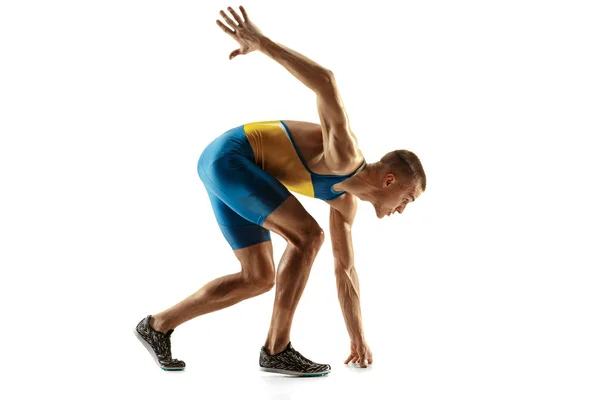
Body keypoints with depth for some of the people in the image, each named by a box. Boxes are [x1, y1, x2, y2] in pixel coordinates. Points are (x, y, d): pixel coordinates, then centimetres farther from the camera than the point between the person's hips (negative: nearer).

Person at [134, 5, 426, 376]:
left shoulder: (345, 198, 11)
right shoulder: (347, 157, -19)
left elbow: (345, 269, 17)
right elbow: (325, 81, -30)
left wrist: (358, 338, 20)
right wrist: (260, 41, -31)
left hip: (225, 167, 10)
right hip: (228, 156, -10)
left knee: (259, 277, 10)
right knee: (308, 235, -16)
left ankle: (158, 325, 19)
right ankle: (277, 348, -8)